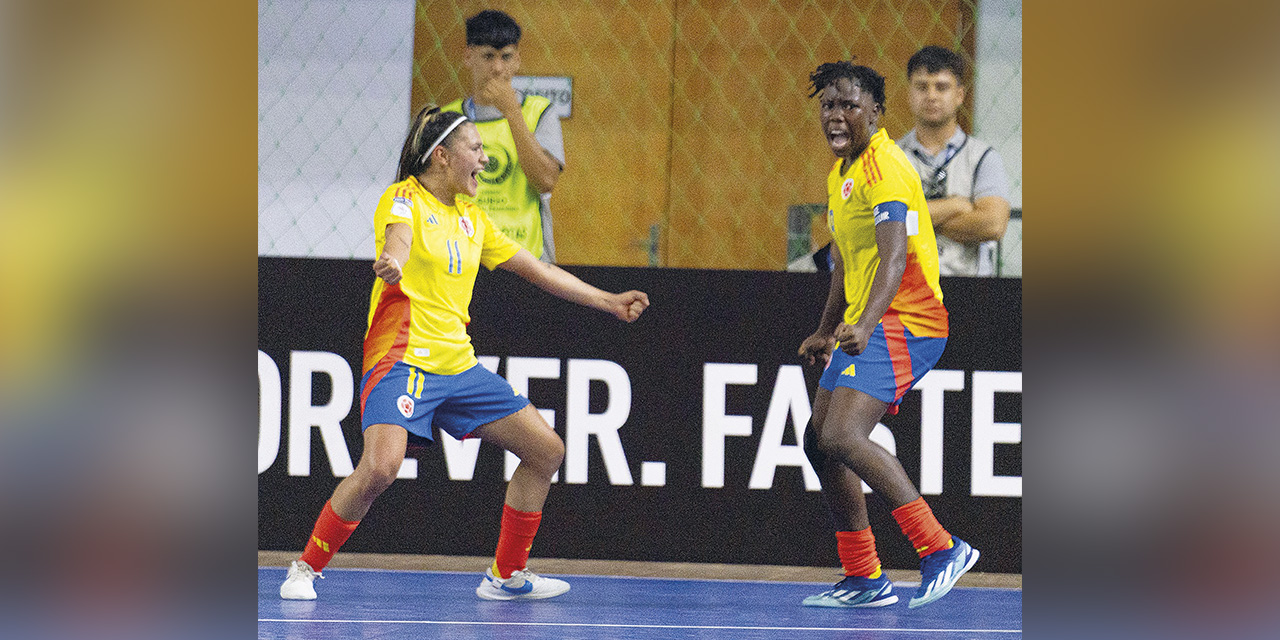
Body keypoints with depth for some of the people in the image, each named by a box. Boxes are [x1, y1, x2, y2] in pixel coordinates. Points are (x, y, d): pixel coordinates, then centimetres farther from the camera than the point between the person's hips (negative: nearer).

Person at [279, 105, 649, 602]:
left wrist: (609, 302, 24)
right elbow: (400, 236, -29)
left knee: (546, 450, 8)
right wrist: (392, 262, -53)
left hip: (459, 366, 8)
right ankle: (305, 569, -11)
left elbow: (538, 270, 24)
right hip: (402, 359, -8)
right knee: (379, 468, -29)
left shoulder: (472, 219, 16)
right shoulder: (404, 199, -5)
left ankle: (506, 576, 19)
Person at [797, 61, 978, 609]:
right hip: (862, 328, 10)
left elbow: (894, 260, -31)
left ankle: (941, 548, -22)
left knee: (842, 438, -24)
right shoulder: (843, 172, 15)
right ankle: (864, 579, 18)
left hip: (904, 321, -10)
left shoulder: (885, 168, -17)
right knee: (819, 443, 9)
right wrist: (826, 331, 33)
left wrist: (864, 325, -44)